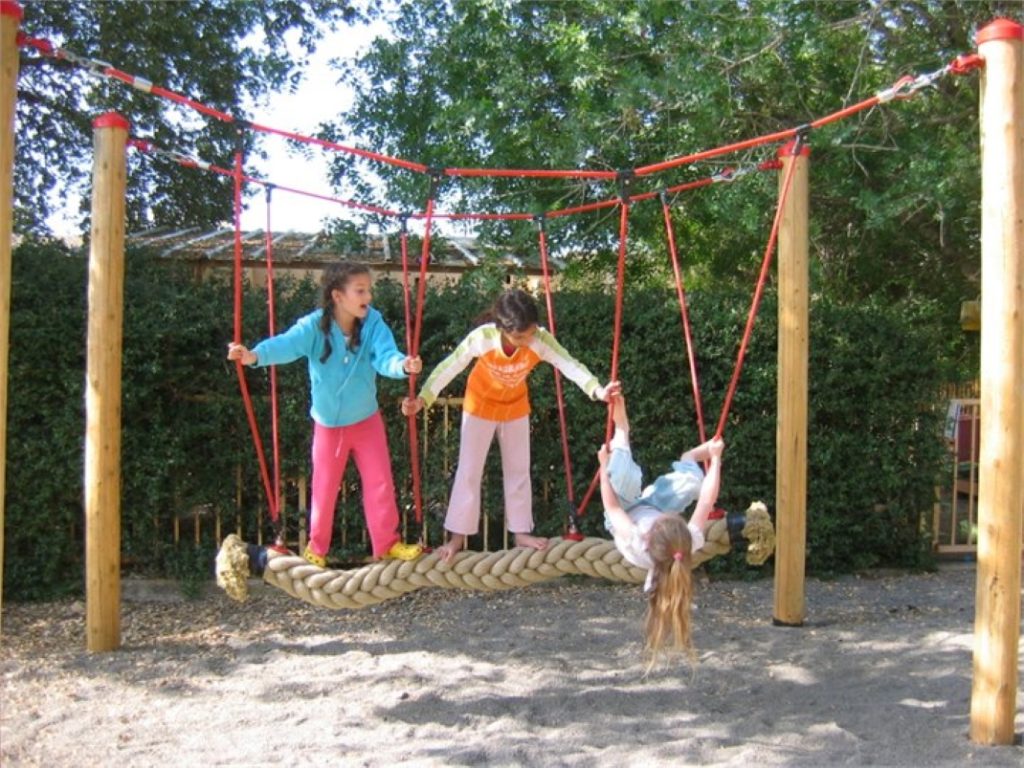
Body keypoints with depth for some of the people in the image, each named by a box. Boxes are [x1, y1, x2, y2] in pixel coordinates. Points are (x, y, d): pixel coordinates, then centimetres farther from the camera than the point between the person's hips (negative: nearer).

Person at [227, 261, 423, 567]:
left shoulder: (373, 323, -16)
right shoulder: (315, 325, -21)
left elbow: (385, 356, -30)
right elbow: (287, 344, -37)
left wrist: (402, 364, -55)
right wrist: (254, 355, -58)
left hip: (367, 421, 1)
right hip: (328, 425, -1)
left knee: (380, 483, 9)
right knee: (324, 487, 13)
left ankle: (387, 543, 27)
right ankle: (317, 546, 33)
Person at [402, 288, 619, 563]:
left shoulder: (541, 339, -31)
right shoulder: (481, 338, -35)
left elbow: (569, 365, -36)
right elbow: (448, 368, -27)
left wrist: (597, 390, -52)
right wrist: (422, 399, -34)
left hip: (515, 407, 3)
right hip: (481, 405, -2)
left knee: (519, 469, 11)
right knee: (469, 470, 1)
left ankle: (521, 531, 25)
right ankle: (457, 536, 12)